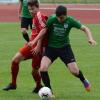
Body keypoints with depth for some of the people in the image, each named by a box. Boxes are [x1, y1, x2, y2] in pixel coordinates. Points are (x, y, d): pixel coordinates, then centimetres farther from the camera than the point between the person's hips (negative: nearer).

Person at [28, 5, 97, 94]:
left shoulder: (70, 21, -15)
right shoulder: (52, 19, -16)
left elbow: (85, 29, -9)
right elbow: (44, 30, -3)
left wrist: (90, 38, -27)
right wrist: (34, 41, -9)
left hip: (65, 47, 0)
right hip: (51, 47, 0)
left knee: (74, 71, -6)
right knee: (43, 68, -22)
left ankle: (84, 80, 32)